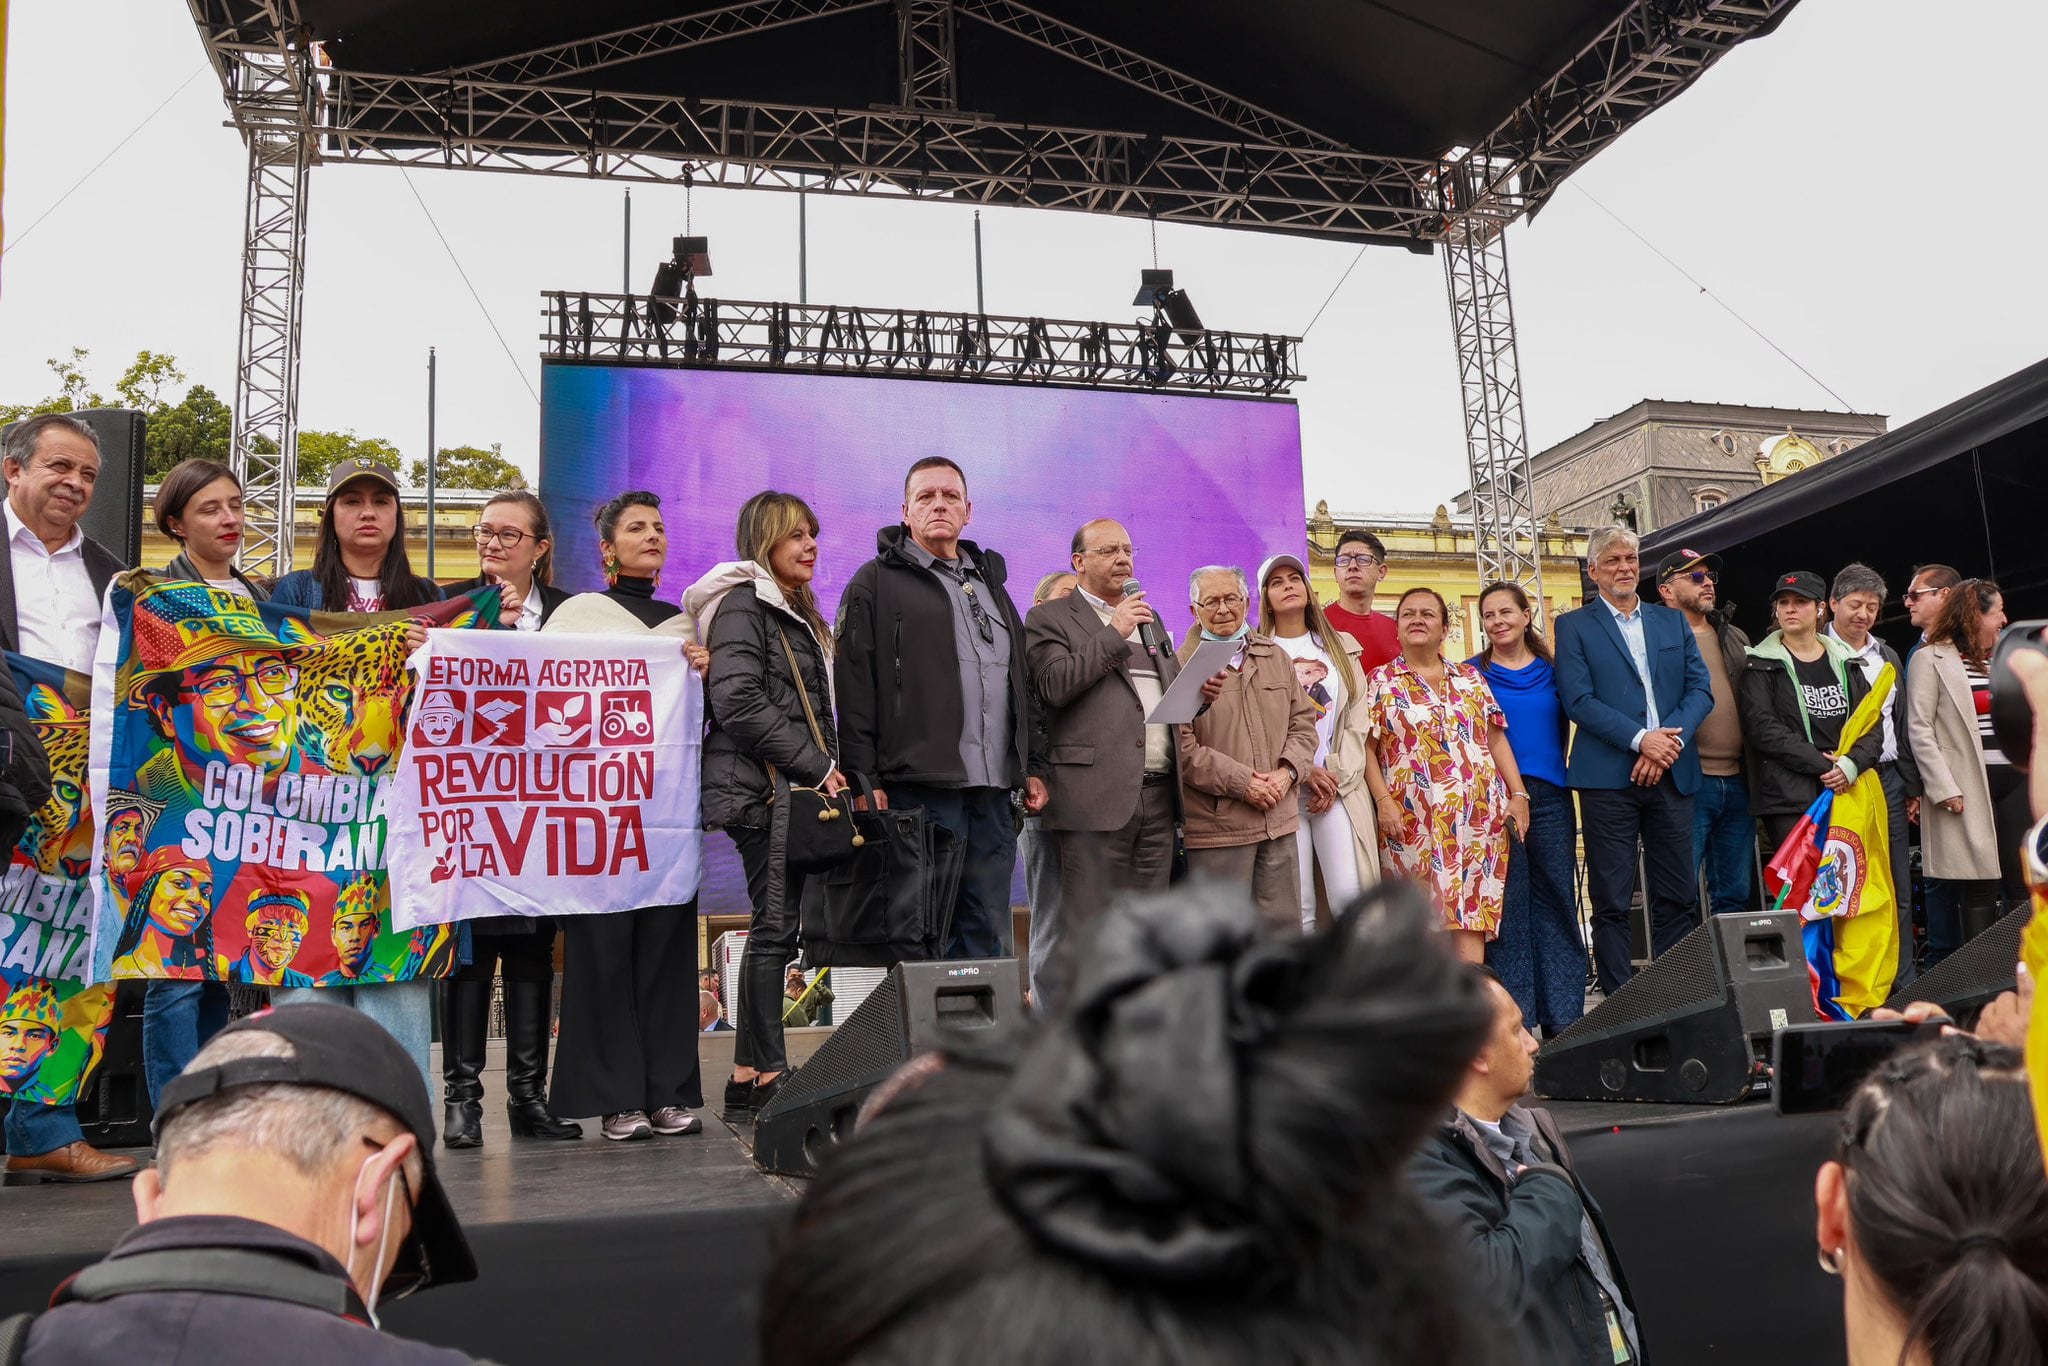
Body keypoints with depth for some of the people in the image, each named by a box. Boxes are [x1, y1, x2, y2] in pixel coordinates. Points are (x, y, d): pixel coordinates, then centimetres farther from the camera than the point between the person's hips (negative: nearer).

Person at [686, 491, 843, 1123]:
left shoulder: (797, 613, 23)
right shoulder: (743, 604, -6)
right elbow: (738, 702, -17)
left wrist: (831, 774, 12)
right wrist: (816, 767, -16)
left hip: (797, 788, 9)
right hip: (764, 788, -9)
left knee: (777, 927, 8)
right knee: (775, 927, -9)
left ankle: (749, 1077, 12)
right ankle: (762, 1076, -5)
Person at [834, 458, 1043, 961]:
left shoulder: (991, 583, 22)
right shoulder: (877, 582, 3)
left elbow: (1023, 686, 24)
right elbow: (855, 689, -4)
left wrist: (1032, 767, 16)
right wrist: (863, 781, -12)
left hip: (994, 791, 6)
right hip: (920, 789, -6)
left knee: (988, 937, 8)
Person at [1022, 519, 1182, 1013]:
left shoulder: (1150, 620, 25)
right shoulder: (1050, 618, 3)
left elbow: (1174, 692, 29)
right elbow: (1055, 685, -13)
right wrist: (1114, 633, -9)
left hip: (1157, 794, 7)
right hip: (1097, 795, -6)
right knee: (1085, 930, -6)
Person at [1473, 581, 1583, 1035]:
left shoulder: (1551, 670, 11)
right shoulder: (1471, 673, 3)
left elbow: (1564, 727, 15)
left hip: (1551, 797, 3)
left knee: (1557, 901, 5)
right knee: (1507, 905, 0)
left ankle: (1563, 1017, 13)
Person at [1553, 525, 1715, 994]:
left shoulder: (1673, 621, 16)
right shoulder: (1574, 626, 4)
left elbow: (1701, 689, 7)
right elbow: (1579, 700, -7)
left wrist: (1669, 740, -9)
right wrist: (1640, 739, -16)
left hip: (1672, 774, 4)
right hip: (1608, 776, -3)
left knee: (1678, 897, 5)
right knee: (1611, 902, -1)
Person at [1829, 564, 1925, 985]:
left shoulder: (1888, 657, 18)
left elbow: (1902, 725, 21)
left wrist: (1912, 785, 17)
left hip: (1889, 778, 6)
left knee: (1899, 889, 8)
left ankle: (1904, 980, 15)